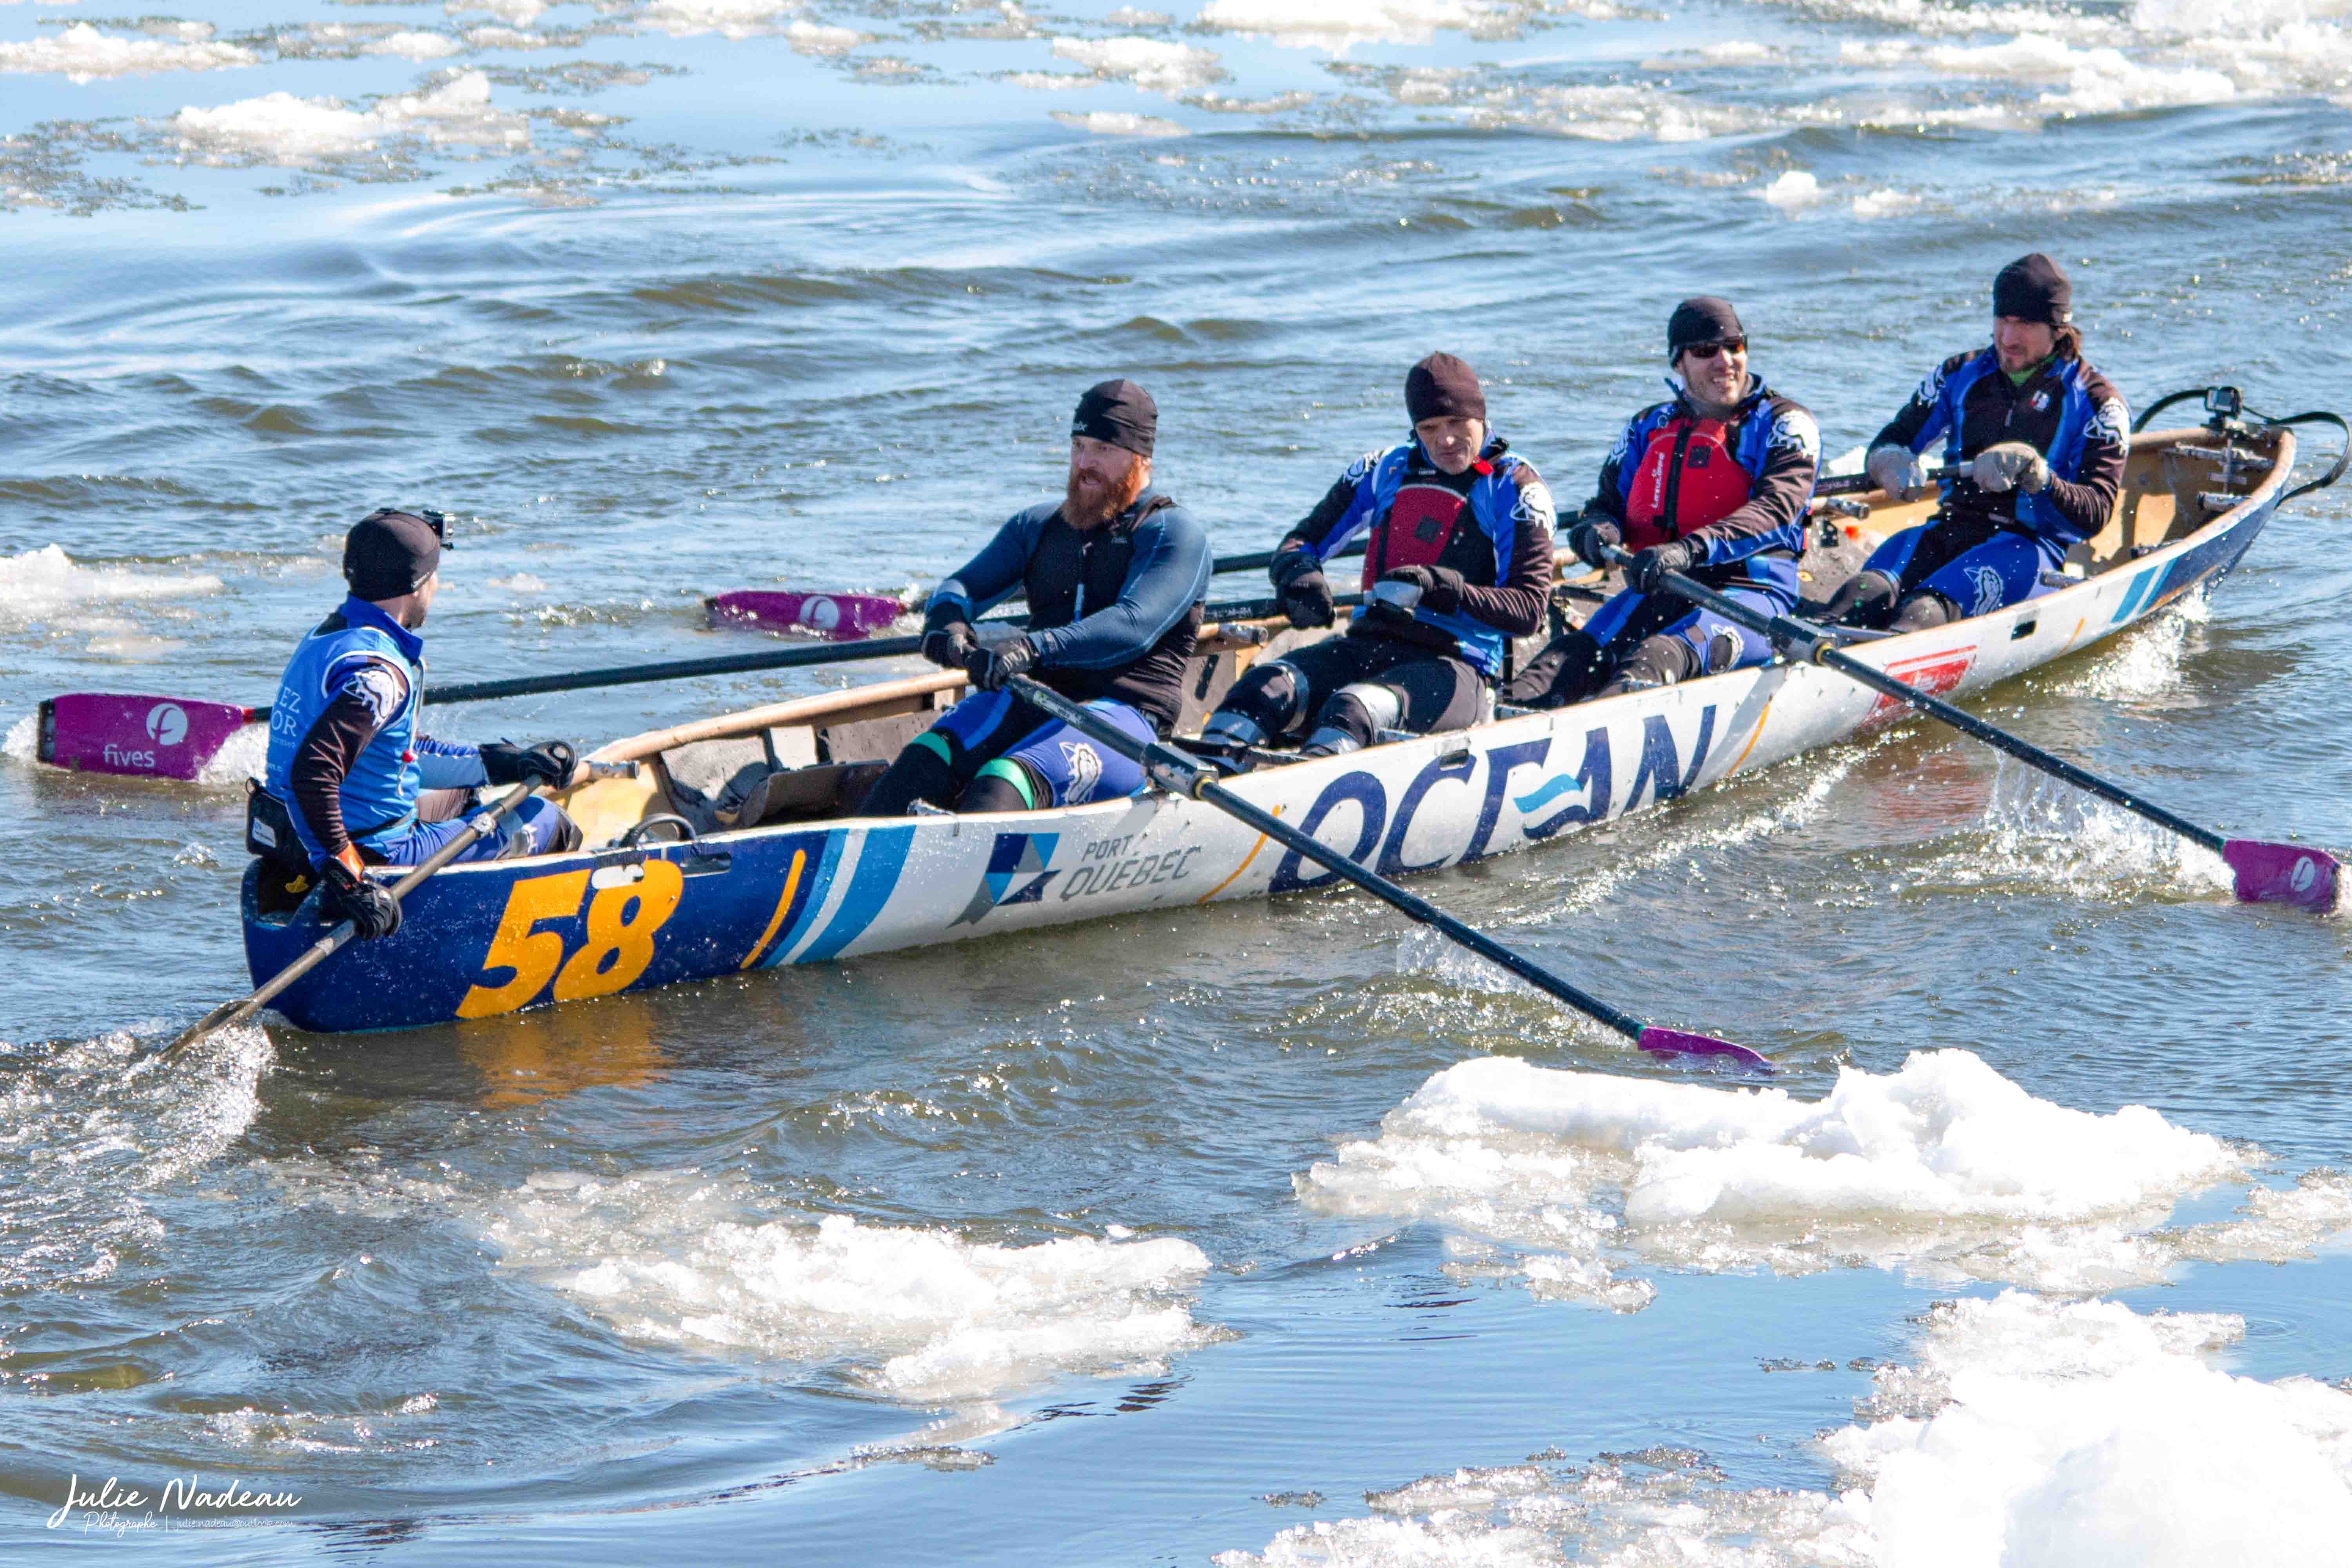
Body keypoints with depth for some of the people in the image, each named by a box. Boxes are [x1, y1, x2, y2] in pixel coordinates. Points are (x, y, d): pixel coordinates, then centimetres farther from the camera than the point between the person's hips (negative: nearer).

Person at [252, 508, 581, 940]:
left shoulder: (328, 635, 9)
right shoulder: (379, 673, -25)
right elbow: (313, 772, -36)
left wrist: (496, 764, 18)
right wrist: (344, 879, -34)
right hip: (374, 851, -10)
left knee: (465, 799, 33)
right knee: (544, 818, 5)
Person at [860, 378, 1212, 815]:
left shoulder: (1175, 535, 1)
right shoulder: (1039, 525, 23)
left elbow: (1134, 626, -16)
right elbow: (960, 586, 16)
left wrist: (1034, 648, -31)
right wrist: (948, 619, -11)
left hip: (1126, 717, -5)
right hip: (1036, 701, 5)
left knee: (1007, 780, -35)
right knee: (929, 758, -27)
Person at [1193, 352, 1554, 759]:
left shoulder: (1517, 488, 1)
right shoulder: (1387, 471, 15)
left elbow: (1530, 610, -8)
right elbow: (1299, 543, 16)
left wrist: (1451, 591, -26)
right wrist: (1300, 575, -10)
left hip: (1459, 668, -5)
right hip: (1367, 646, 5)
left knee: (1354, 708, -36)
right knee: (1266, 688, -24)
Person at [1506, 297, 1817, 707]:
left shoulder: (1784, 423, 4)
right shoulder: (1648, 428, 21)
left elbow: (1775, 508, -14)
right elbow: (1607, 502, 18)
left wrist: (1691, 550, -31)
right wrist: (1597, 530, -11)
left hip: (1750, 594, -5)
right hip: (1655, 593, 5)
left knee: (1664, 654, -37)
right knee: (1581, 651, -27)